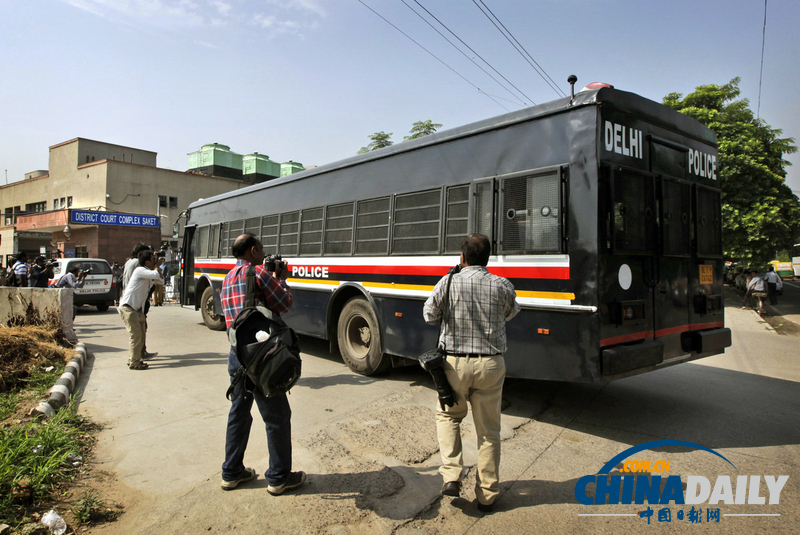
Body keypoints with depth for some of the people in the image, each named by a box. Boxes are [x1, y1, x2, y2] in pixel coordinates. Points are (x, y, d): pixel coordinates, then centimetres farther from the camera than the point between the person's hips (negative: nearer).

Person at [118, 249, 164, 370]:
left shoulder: (149, 276, 16)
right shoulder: (140, 270, -14)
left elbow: (160, 281, 18)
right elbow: (156, 275, -28)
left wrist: (157, 267, 9)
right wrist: (156, 266, -7)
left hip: (137, 308, 10)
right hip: (128, 307, -10)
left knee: (141, 333, 13)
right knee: (136, 334, -10)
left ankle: (133, 358, 24)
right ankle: (134, 362, -4)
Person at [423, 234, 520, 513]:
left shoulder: (447, 284, -7)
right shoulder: (503, 286, -4)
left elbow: (430, 316, 6)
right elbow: (511, 313, 15)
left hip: (455, 362, -1)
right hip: (491, 364, 1)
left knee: (448, 415, 24)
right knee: (488, 430, 13)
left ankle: (451, 476, 12)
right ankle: (487, 495, 24)